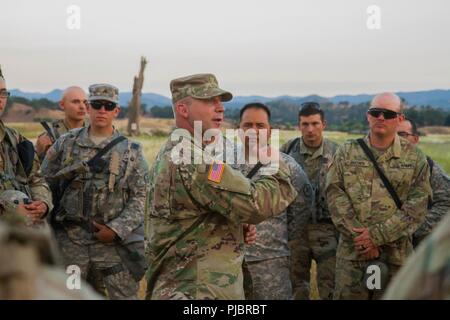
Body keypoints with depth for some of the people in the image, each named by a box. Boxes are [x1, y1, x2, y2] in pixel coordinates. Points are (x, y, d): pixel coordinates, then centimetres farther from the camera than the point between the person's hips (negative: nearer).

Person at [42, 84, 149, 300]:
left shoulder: (131, 151, 2)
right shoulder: (66, 143, 6)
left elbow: (141, 198, -2)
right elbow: (44, 179, 12)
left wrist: (117, 229, -11)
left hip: (116, 241, -1)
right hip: (71, 240, 1)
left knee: (124, 295, 0)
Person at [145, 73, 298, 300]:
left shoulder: (170, 153, 14)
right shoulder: (191, 158, -20)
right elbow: (256, 204, -24)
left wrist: (236, 227, 6)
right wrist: (278, 170, -5)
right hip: (200, 292, -10)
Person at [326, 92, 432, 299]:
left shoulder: (415, 158, 4)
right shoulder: (346, 153, 7)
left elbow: (416, 207, -4)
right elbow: (336, 197, -2)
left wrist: (377, 235, -13)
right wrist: (359, 237, -13)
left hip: (396, 254, 0)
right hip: (351, 252, 1)